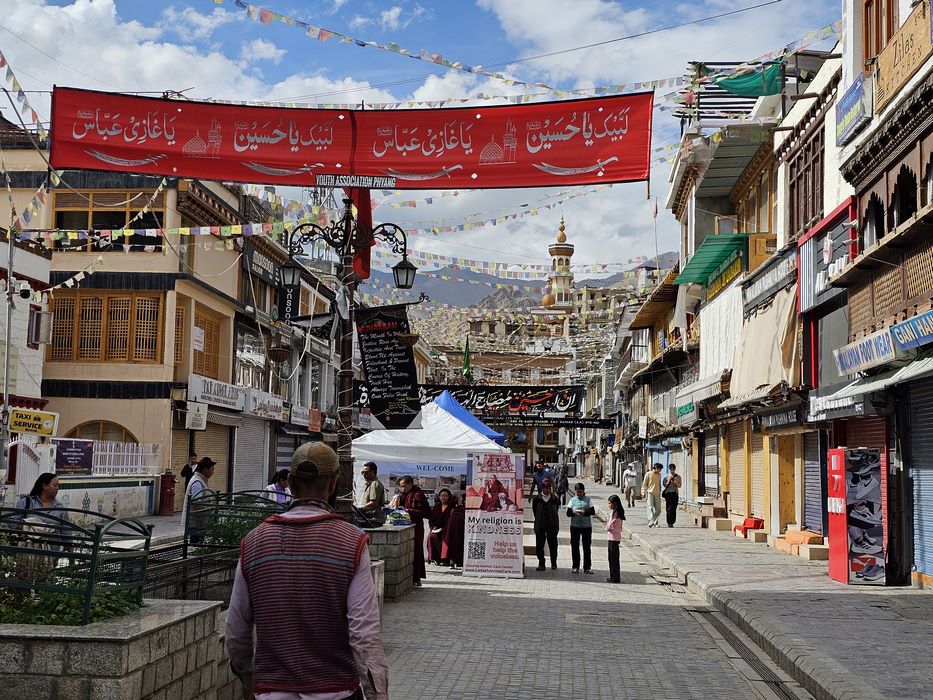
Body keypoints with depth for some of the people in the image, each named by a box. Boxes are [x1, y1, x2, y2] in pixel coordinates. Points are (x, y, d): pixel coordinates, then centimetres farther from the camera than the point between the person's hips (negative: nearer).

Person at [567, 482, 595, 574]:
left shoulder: (587, 499, 2)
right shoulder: (573, 500, 4)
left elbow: (593, 511, -2)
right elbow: (568, 513, 1)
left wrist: (585, 512, -19)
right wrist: (574, 512, -19)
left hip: (587, 526, -1)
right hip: (575, 526, 1)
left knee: (587, 547, 4)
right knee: (575, 547, 3)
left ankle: (587, 567, 10)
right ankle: (575, 567, 12)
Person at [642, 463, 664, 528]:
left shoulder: (659, 475, 14)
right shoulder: (648, 474, -1)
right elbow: (644, 484, 1)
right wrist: (645, 493, -5)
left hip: (657, 494, 5)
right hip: (650, 493, -5)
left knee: (658, 510, 1)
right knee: (650, 508, -12)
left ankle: (655, 523, 10)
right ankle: (651, 522, -20)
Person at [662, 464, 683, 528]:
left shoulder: (678, 476, 9)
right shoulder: (666, 476, 6)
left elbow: (679, 485, 5)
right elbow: (665, 485, 4)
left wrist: (674, 482, -9)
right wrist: (669, 480, -9)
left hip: (675, 493, 2)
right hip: (668, 493, -2)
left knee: (674, 508, -1)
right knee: (669, 508, -8)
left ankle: (672, 522, 6)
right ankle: (669, 522, -5)